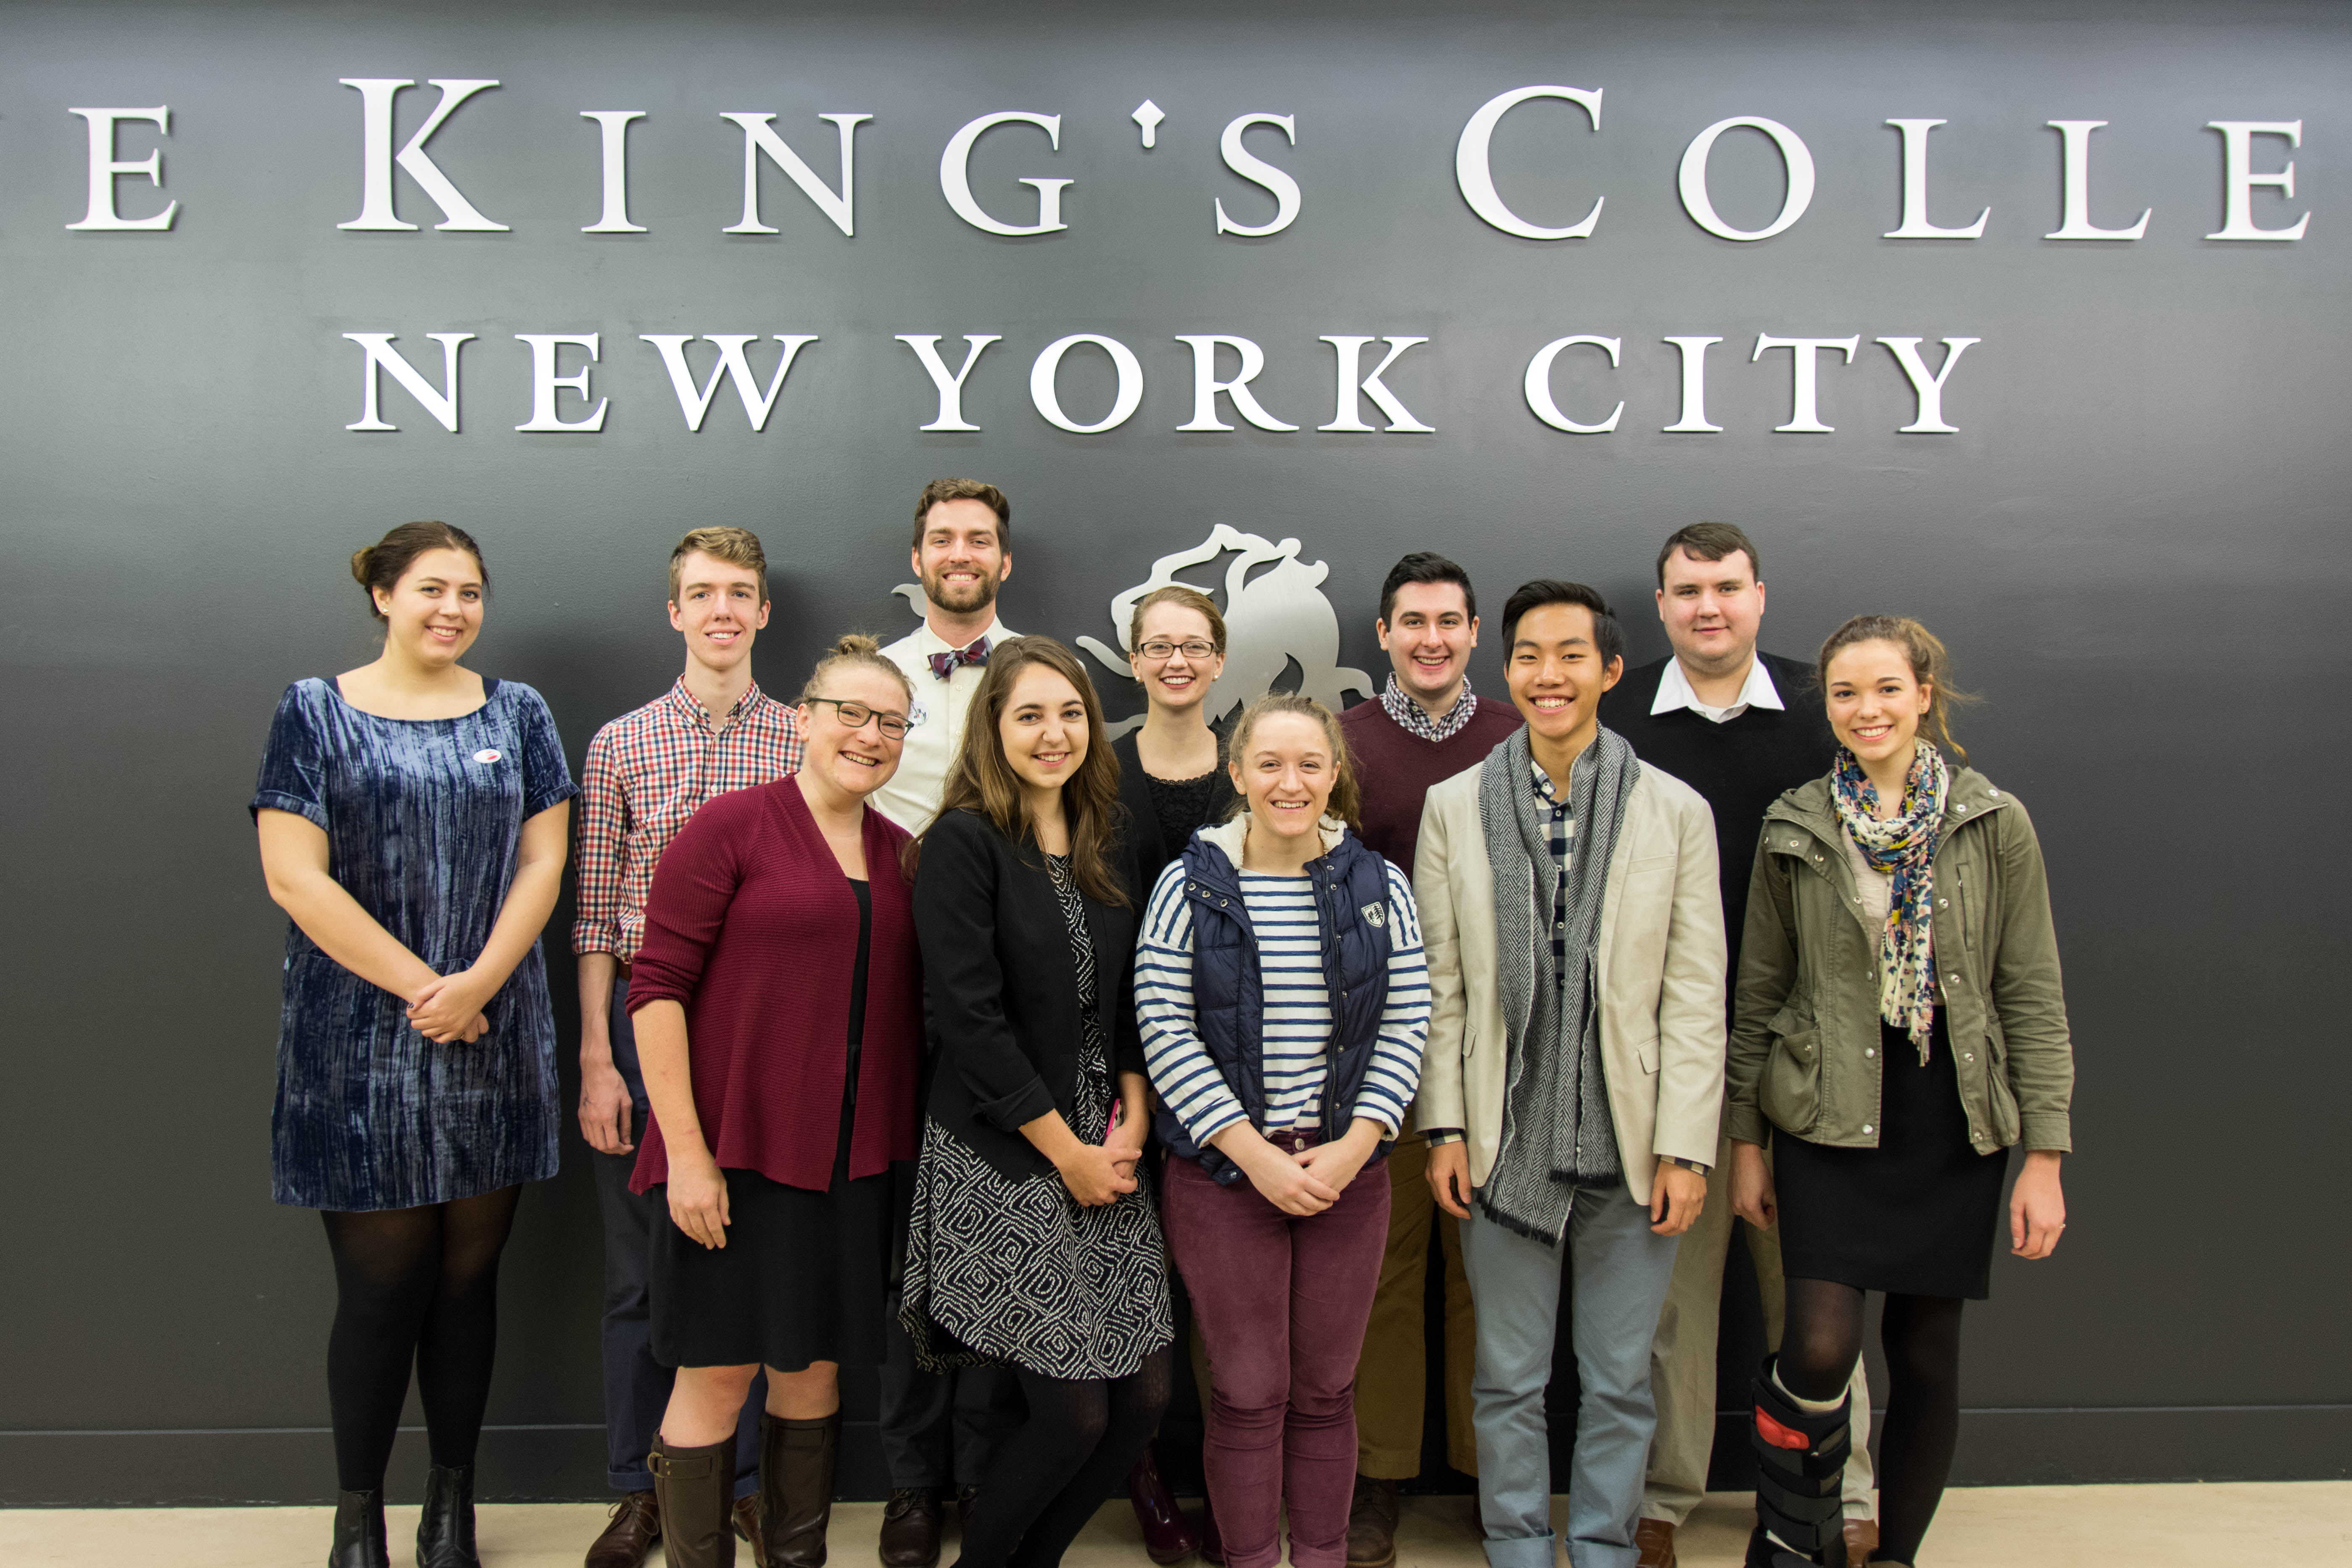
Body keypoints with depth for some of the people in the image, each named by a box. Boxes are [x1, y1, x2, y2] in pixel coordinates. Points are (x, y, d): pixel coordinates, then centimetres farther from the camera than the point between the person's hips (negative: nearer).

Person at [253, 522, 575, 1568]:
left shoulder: (516, 714, 9)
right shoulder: (315, 713, 1)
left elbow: (542, 861, 3)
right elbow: (295, 876, -7)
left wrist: (477, 983, -11)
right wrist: (421, 988, -11)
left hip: (490, 1042, 2)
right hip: (361, 1048, -2)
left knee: (468, 1276, 9)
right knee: (380, 1286, 1)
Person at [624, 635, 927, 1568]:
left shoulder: (901, 854, 9)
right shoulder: (730, 828, -8)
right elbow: (657, 988, -11)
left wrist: (907, 1142, 9)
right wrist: (686, 1149, -15)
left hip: (853, 1158, 5)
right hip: (736, 1149, -5)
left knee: (815, 1366, 14)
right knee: (718, 1370, 3)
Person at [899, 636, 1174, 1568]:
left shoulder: (1104, 846, 11)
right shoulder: (964, 842, -10)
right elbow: (969, 1016, -15)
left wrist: (1131, 1122, -1)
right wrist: (1067, 1151, -12)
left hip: (1102, 1150, 7)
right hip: (1002, 1161, -6)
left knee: (1145, 1396, 6)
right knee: (1075, 1413, -4)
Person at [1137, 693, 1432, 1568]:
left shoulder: (1379, 888, 3)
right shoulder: (1190, 887, -5)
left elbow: (1406, 1024, 2)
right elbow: (1165, 1030, -8)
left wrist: (1354, 1147, -9)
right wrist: (1253, 1153, -13)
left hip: (1347, 1168, 2)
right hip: (1223, 1169, -2)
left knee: (1327, 1389, 13)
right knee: (1247, 1393, 7)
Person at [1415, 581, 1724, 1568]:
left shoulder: (1677, 812, -1)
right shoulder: (1454, 806, 2)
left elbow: (1696, 998, -2)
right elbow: (1438, 985, 3)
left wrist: (1685, 1148, -6)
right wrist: (1444, 1128, -1)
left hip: (1631, 1151, 0)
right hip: (1505, 1144, 1)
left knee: (1619, 1382, 13)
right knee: (1509, 1378, 13)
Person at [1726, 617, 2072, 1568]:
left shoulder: (1995, 824, 0)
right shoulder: (1794, 830, 2)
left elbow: (2034, 999, 0)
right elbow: (1758, 996, 6)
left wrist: (2045, 1156, -4)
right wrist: (1746, 1141, 5)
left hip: (1954, 1129, 1)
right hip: (1830, 1122, 0)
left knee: (1927, 1354, 8)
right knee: (1821, 1349, -11)